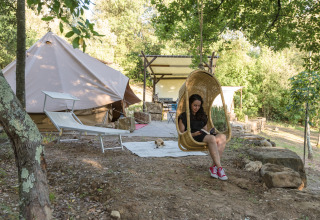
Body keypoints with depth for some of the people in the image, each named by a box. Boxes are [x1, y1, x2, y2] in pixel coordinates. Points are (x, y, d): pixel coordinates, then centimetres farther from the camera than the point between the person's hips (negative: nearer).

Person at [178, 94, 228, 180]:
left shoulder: (202, 116, 30)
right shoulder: (184, 116, 11)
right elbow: (182, 132, 2)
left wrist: (209, 132, 4)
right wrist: (193, 134, -15)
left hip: (204, 135, 7)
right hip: (192, 138, -6)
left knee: (222, 137, -25)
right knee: (211, 138, -37)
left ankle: (214, 166, -29)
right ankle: (219, 168, -36)